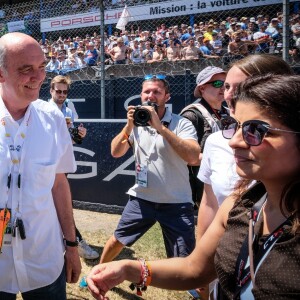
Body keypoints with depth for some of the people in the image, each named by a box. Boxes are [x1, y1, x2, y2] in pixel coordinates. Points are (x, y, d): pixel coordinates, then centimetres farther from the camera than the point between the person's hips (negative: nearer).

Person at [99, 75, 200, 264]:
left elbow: (193, 157, -26)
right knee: (118, 240, 17)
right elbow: (116, 152, -1)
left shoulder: (181, 124, -10)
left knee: (185, 260, -1)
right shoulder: (137, 124, 5)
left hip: (176, 203, -4)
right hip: (142, 198, 4)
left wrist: (160, 127, -28)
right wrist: (129, 126, -16)